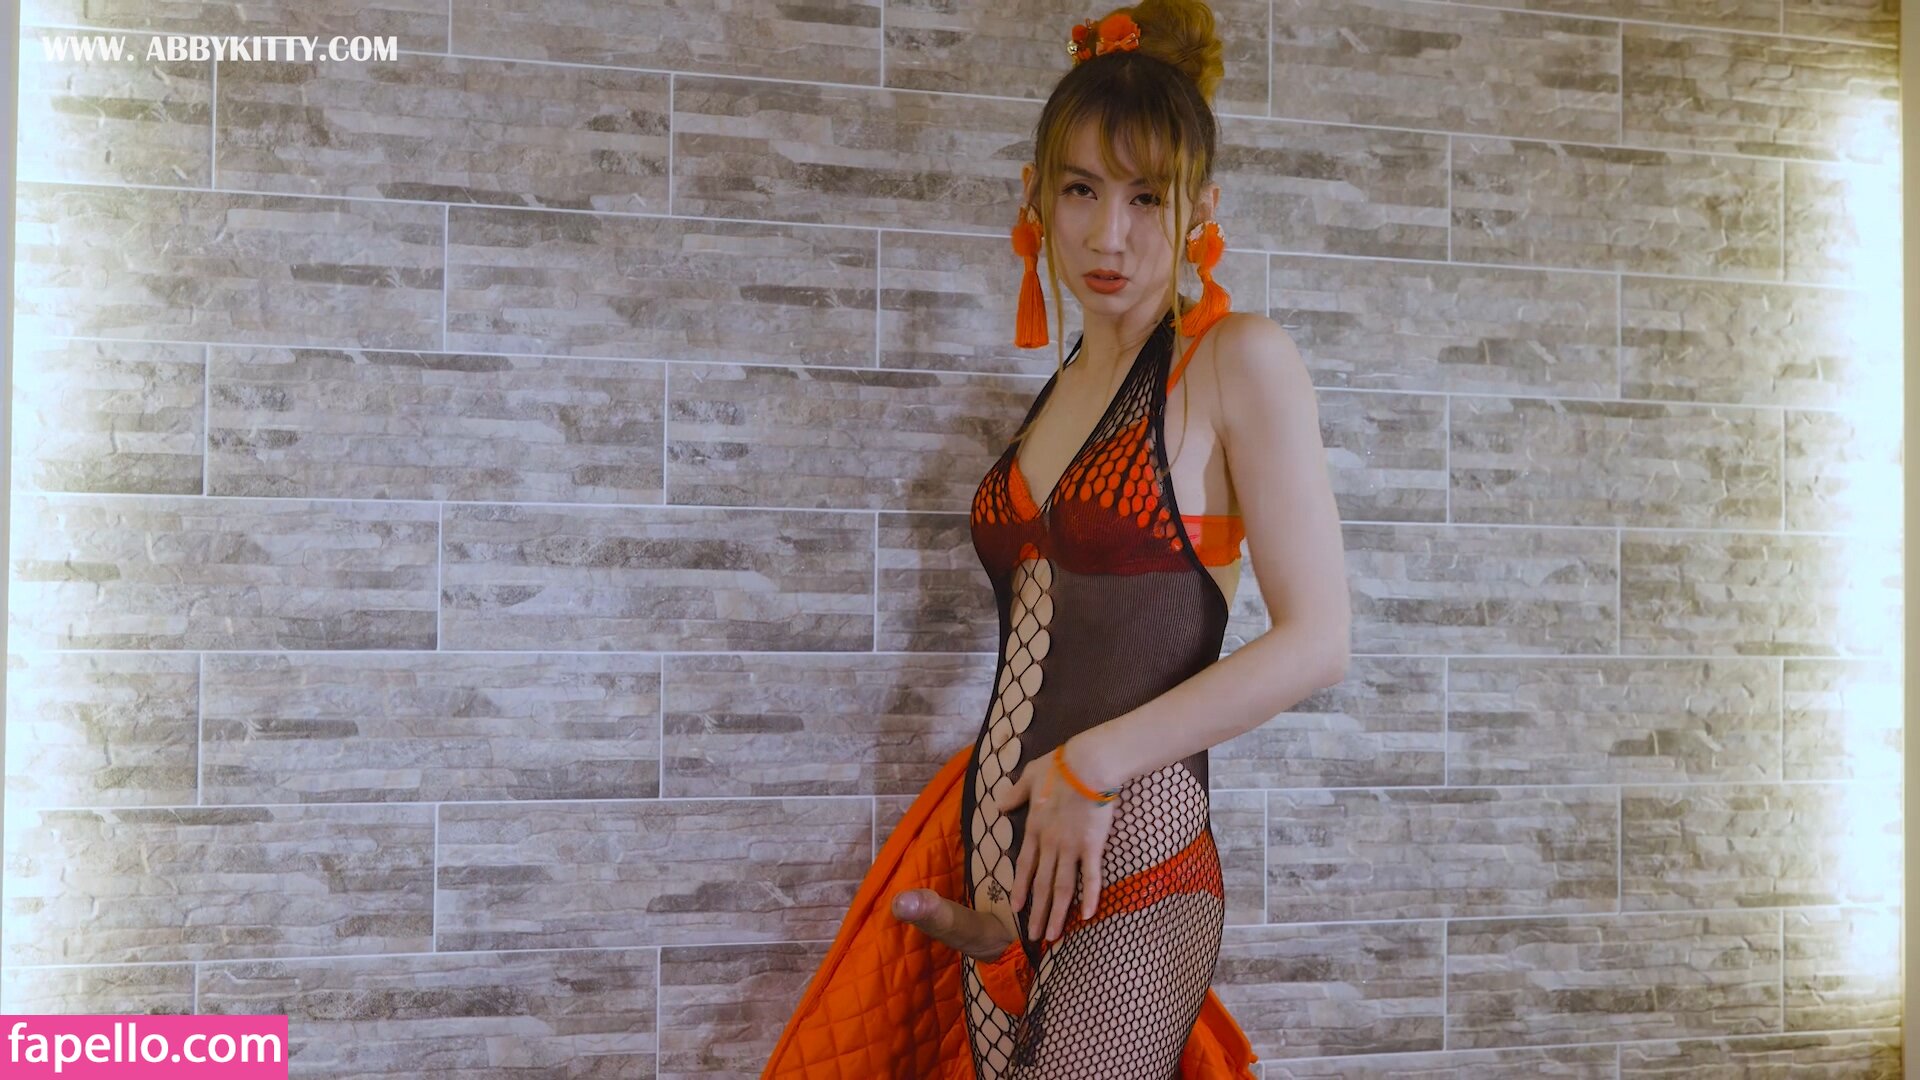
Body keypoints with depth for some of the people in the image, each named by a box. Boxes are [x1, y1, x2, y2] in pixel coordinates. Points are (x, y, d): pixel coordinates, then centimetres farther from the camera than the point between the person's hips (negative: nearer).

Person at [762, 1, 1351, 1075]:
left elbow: (1317, 641, -11)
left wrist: (1093, 762, -12)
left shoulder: (1240, 360, -5)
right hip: (1001, 852, 6)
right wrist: (994, 874, 7)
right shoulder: (1067, 383, 14)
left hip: (1125, 866, -6)